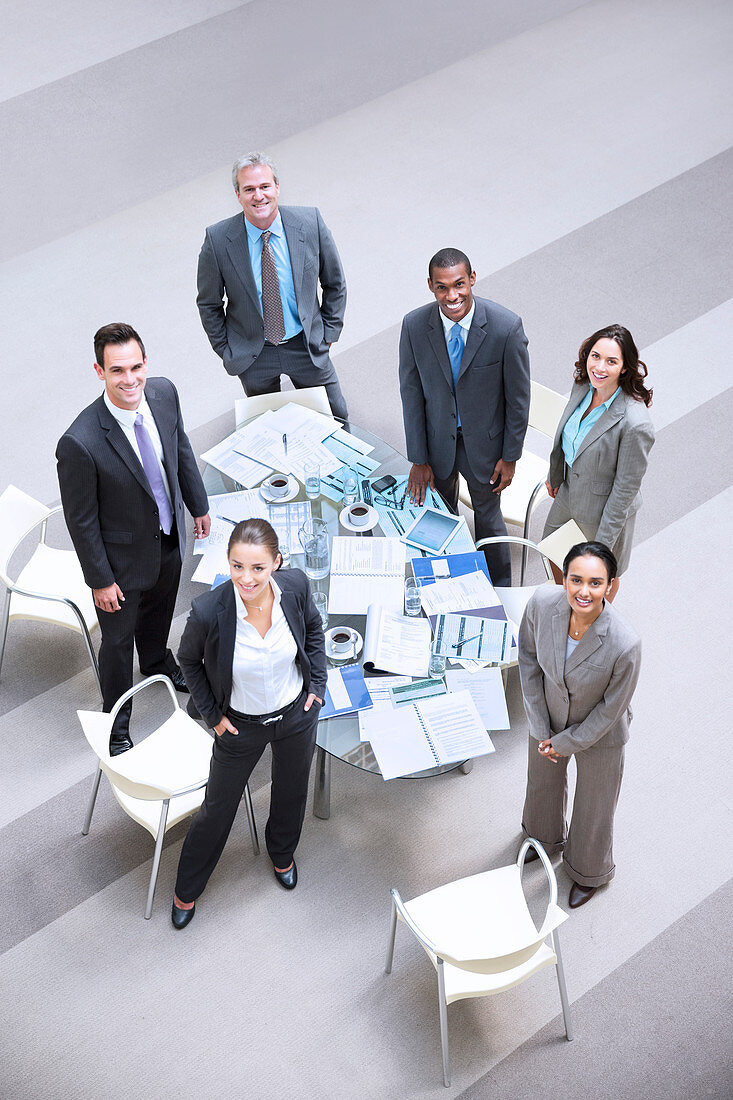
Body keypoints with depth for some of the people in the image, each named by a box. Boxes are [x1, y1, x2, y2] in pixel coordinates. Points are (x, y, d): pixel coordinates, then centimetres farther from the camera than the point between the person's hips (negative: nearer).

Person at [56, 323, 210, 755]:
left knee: (159, 609, 33)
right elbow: (81, 520, -23)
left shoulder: (164, 392, -18)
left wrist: (199, 505, 13)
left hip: (169, 539, 6)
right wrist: (101, 580, -14)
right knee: (119, 640, 17)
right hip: (124, 557, -6)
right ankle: (117, 723, 41)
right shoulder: (80, 443, -36)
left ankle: (157, 660, 65)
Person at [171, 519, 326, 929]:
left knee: (292, 792, 28)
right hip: (241, 725, -3)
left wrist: (317, 682, -2)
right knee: (218, 808, 18)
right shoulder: (209, 611, -33)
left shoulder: (295, 586, -25)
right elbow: (189, 660, -10)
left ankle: (282, 853, 61)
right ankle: (188, 889, 45)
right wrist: (212, 713, -8)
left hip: (297, 713, 3)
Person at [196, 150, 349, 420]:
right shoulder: (218, 239, -18)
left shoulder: (310, 223, -15)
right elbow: (208, 303, -2)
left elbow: (334, 283, 1)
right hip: (252, 354, -1)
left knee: (336, 418, 15)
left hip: (307, 347, 1)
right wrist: (226, 351, 1)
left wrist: (329, 333, 2)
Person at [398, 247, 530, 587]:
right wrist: (418, 459, -4)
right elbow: (411, 393, -8)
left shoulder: (506, 326, -25)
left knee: (488, 517, 18)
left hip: (484, 442, -2)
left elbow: (518, 396, -13)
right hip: (437, 440, 2)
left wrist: (510, 457, -7)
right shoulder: (414, 326, -19)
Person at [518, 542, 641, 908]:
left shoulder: (625, 645, -39)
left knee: (593, 806, 23)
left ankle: (589, 871, 56)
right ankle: (545, 838, 67)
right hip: (549, 719, 3)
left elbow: (611, 709, -22)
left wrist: (565, 742, -11)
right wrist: (540, 725, -7)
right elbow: (528, 655, -10)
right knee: (542, 782, 32)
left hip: (599, 734, -3)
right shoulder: (542, 603, -30)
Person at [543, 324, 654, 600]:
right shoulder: (583, 385, -17)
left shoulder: (635, 424, -37)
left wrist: (604, 543, -18)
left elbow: (626, 488, -25)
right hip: (568, 492, 6)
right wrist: (554, 474, 18)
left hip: (604, 509, -6)